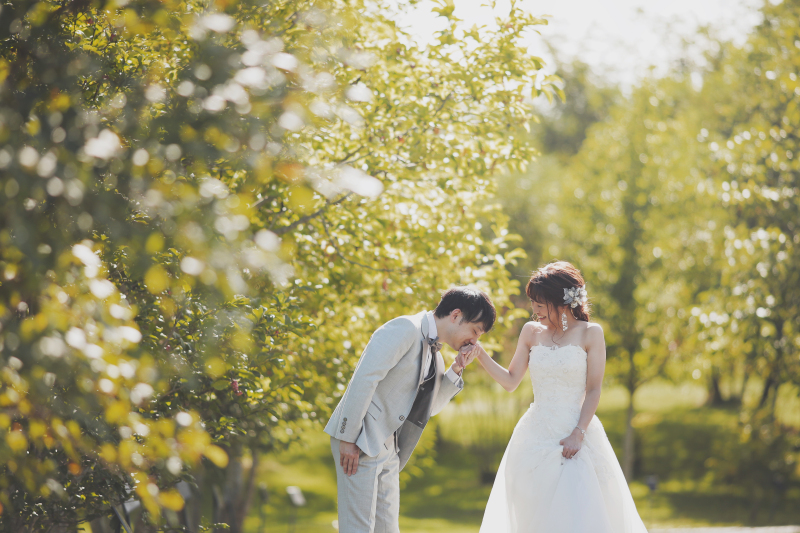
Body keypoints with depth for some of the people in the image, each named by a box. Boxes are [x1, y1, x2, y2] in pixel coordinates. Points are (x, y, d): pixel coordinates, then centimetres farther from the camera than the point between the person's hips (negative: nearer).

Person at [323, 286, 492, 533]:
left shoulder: (434, 353, 16)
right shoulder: (405, 329, -13)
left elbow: (430, 407, 21)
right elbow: (364, 378, -20)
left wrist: (456, 370, 7)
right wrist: (349, 437, -22)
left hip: (387, 446, 10)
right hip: (358, 440, -9)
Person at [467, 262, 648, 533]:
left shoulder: (589, 333, -3)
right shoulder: (532, 332, 7)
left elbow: (593, 390, -5)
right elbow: (511, 381, 9)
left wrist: (579, 434, -14)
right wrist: (480, 355, -3)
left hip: (574, 436, -4)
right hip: (536, 437, 4)